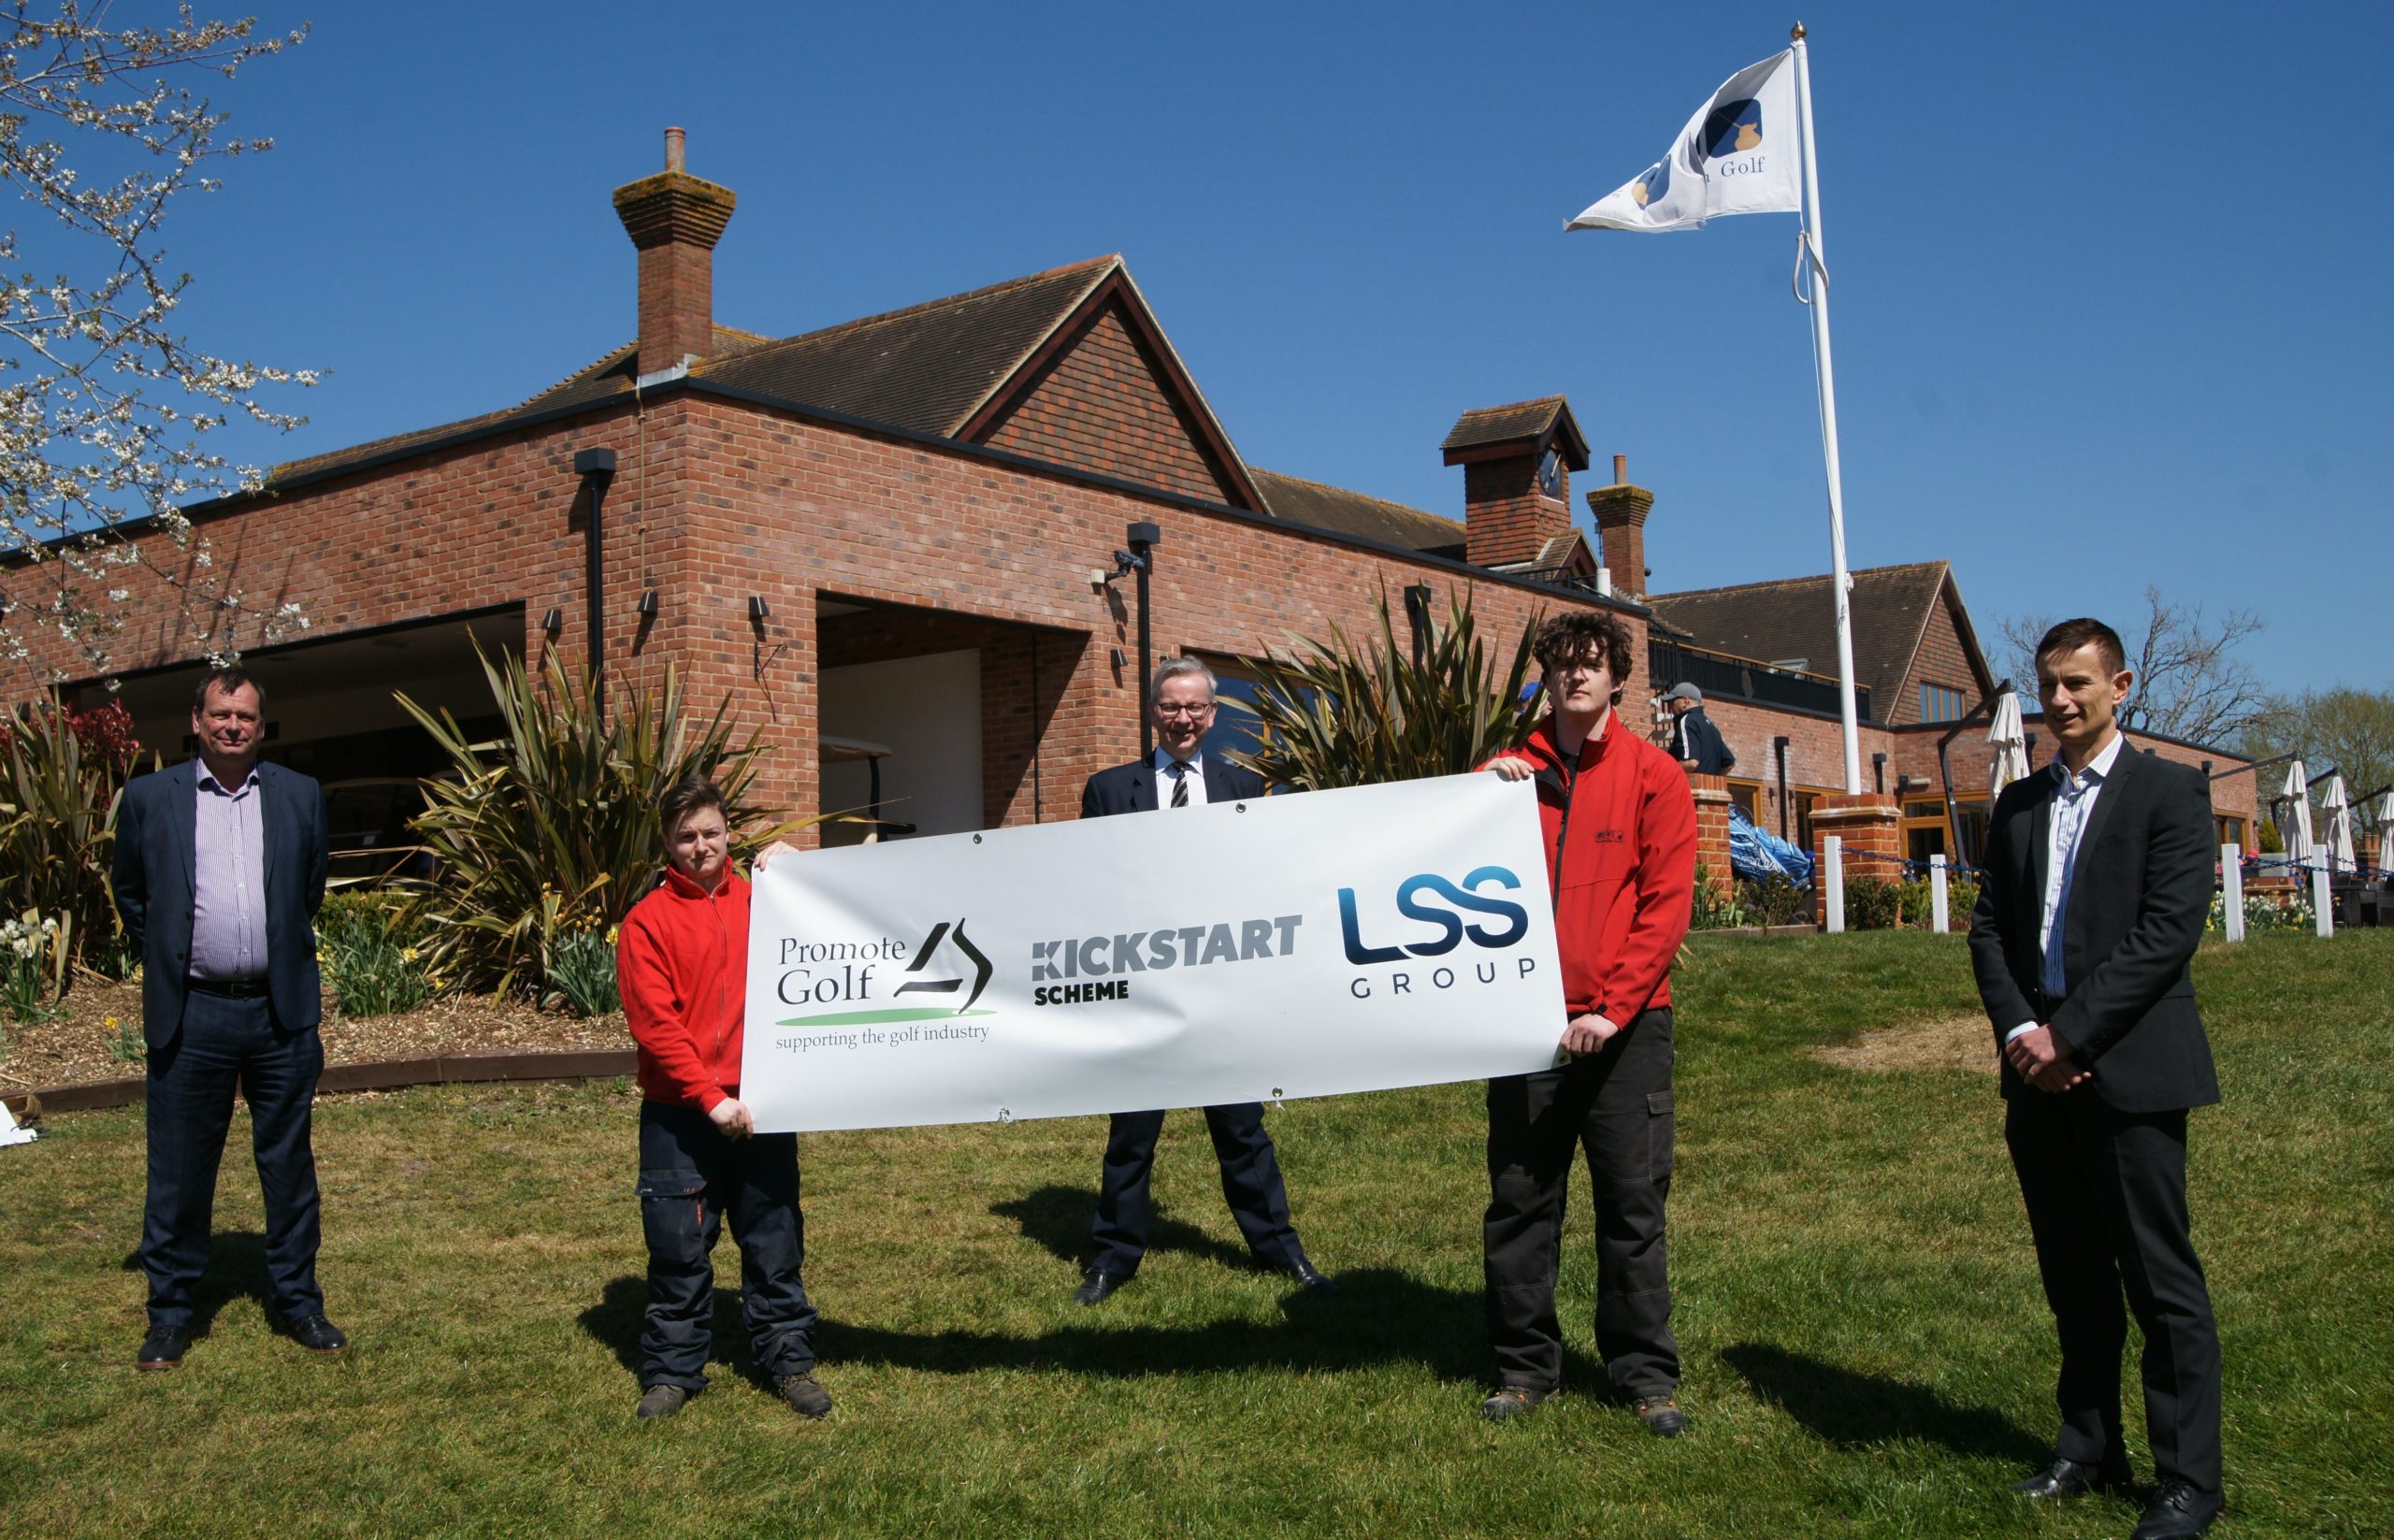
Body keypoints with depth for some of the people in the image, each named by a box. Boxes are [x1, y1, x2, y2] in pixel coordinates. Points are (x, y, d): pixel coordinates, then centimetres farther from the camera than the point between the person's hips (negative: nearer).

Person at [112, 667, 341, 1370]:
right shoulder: (150, 797, 1)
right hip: (190, 1015, -1)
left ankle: (298, 1302, 20)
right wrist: (167, 960, 13)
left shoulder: (299, 796, 5)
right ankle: (171, 1312, 19)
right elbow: (130, 893, 13)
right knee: (179, 1172, 6)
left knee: (290, 1166, 9)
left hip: (281, 1011, 1)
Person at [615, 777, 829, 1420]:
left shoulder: (761, 899, 8)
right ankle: (672, 1370, 19)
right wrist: (711, 1099, -14)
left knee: (774, 1243, 9)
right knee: (678, 1248, 5)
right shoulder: (648, 920, -2)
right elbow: (653, 1025, -8)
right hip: (679, 1114, -2)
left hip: (760, 1106, 2)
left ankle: (790, 1361, 19)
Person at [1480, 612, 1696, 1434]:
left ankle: (1645, 1373, 13)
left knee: (1633, 1202, 2)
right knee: (1519, 1199, 6)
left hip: (1625, 1022, -2)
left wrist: (1612, 1008, -11)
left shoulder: (1654, 775, 3)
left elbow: (1666, 905, -3)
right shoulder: (1512, 772, 10)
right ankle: (1524, 1366, 17)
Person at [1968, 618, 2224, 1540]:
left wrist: (2068, 1034, -14)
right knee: (2073, 1279, 12)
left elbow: (2168, 932, -11)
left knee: (2160, 1282, -2)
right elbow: (1989, 929, 11)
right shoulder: (2018, 804, 16)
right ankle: (2088, 1450, 23)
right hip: (2039, 1074, 6)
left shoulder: (2169, 791, -2)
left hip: (2129, 1069, -5)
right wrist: (2019, 1030, -5)